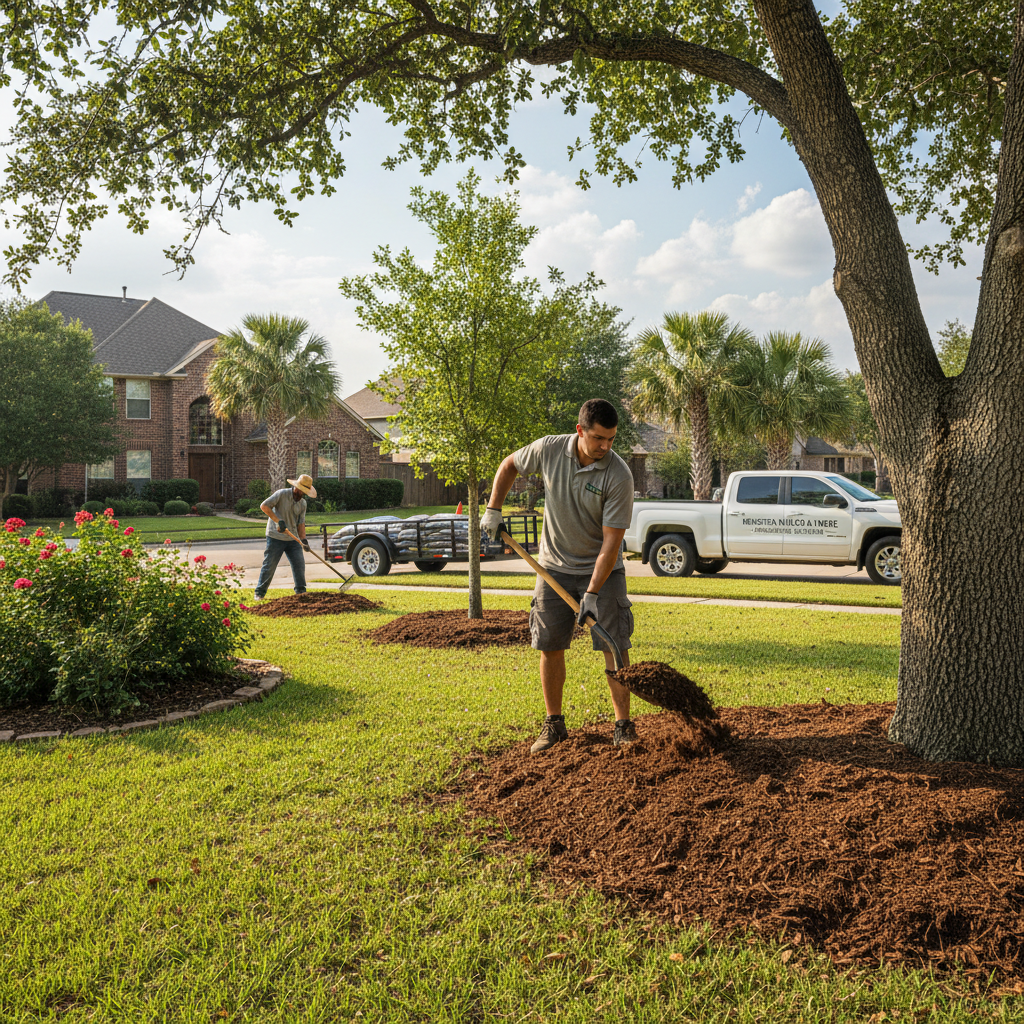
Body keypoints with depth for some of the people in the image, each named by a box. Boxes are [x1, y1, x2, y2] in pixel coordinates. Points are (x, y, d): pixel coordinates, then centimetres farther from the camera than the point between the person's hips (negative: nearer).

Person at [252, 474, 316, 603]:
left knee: (299, 564, 1)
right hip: (276, 537, -5)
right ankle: (260, 593, 10)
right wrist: (278, 520, -23)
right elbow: (264, 506, -15)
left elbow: (301, 523, 6)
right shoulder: (281, 494, -11)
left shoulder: (302, 503, 7)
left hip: (293, 539, 5)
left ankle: (301, 591, 13)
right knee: (269, 566, -1)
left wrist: (303, 540, -8)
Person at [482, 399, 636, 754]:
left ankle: (623, 725, 6)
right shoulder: (549, 449, -13)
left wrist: (592, 594, -25)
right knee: (550, 646, 4)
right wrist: (493, 509, 2)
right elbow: (509, 465, 9)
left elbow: (611, 541, -22)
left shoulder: (618, 475, -22)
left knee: (614, 645, -7)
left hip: (601, 569, -2)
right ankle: (554, 724, 18)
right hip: (555, 566, 3)